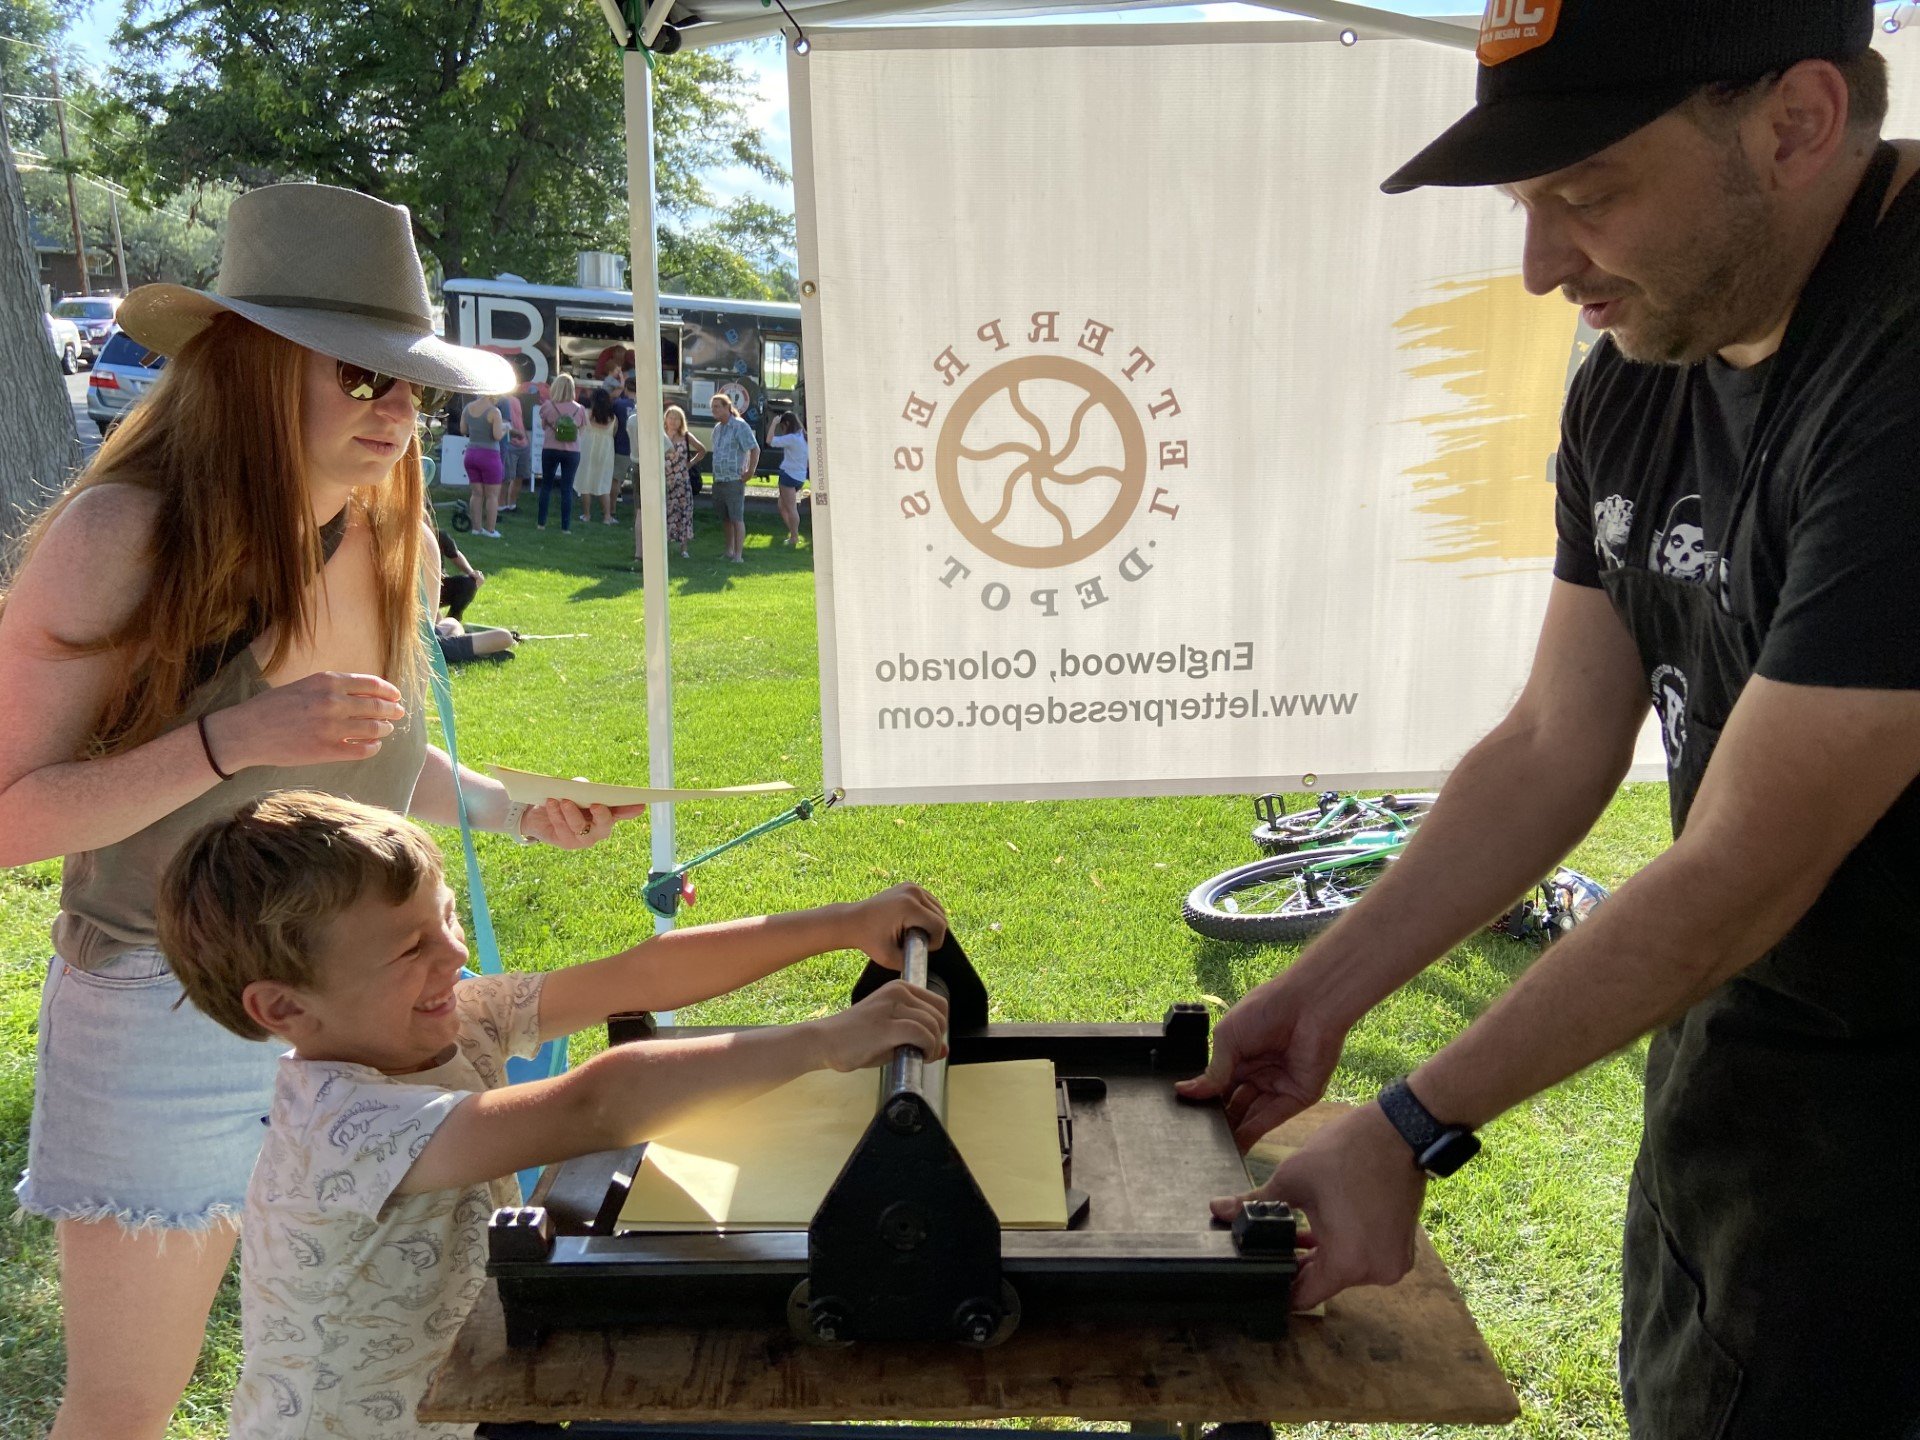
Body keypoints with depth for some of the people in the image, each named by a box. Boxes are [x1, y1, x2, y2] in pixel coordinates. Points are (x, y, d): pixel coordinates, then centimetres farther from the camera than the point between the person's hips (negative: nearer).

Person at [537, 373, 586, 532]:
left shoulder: (548, 406, -7)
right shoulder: (579, 409, -4)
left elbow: (543, 426, 6)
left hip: (550, 449, 0)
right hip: (572, 452, 0)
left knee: (546, 486, 13)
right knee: (567, 488, 2)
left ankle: (542, 522, 14)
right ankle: (566, 526, -1)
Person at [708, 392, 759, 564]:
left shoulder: (740, 426, -10)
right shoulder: (717, 428, 15)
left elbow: (755, 449, -14)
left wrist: (750, 472, -14)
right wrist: (716, 474, 17)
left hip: (734, 481, -8)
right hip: (718, 481, 8)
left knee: (737, 518, -8)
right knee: (725, 519, 13)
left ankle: (739, 555, -8)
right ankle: (729, 552, 21)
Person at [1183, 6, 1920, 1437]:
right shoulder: (1636, 382, -1)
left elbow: (1740, 875, -26)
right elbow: (1554, 748, 2)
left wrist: (1409, 1135, -20)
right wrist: (1324, 995, -1)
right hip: (1730, 1031, 7)